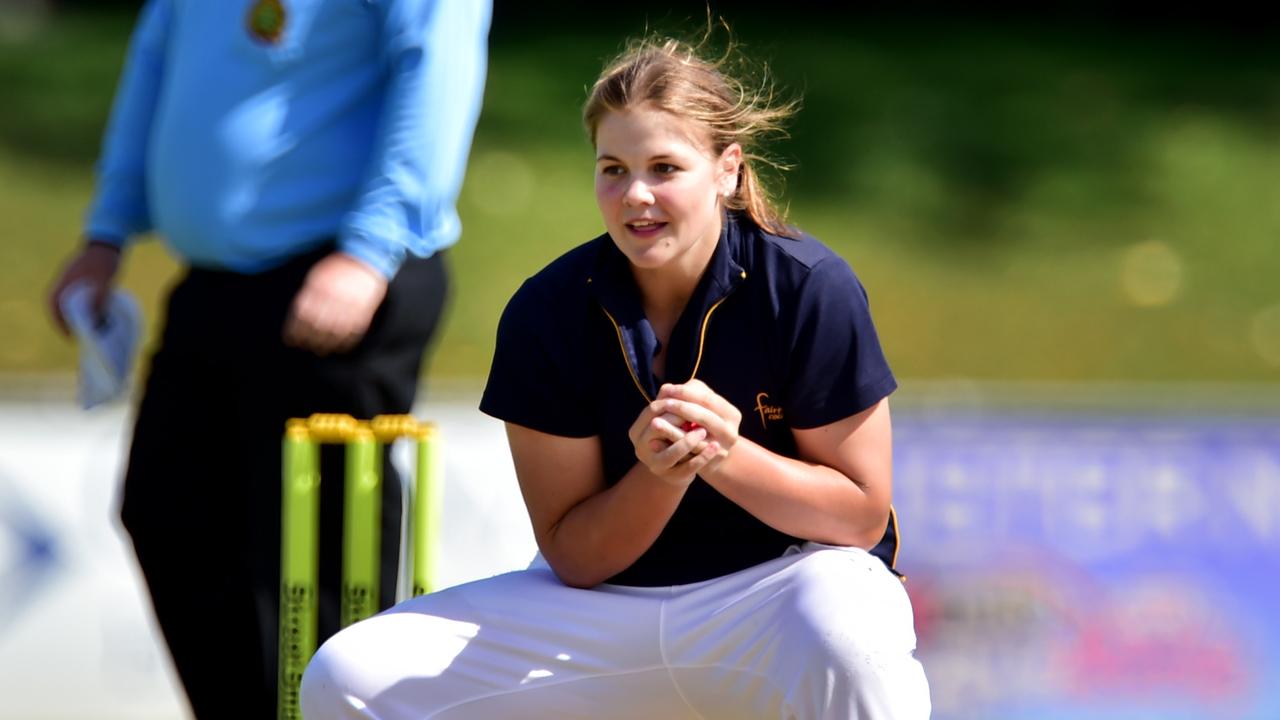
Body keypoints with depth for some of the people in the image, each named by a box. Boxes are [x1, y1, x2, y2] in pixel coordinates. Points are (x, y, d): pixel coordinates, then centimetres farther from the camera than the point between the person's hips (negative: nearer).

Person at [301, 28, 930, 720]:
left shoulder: (812, 290, -12)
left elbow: (863, 515, -7)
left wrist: (729, 458, -24)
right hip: (604, 610, 3)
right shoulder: (546, 314, -6)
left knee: (848, 644, -42)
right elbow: (573, 558, -3)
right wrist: (657, 479, -23)